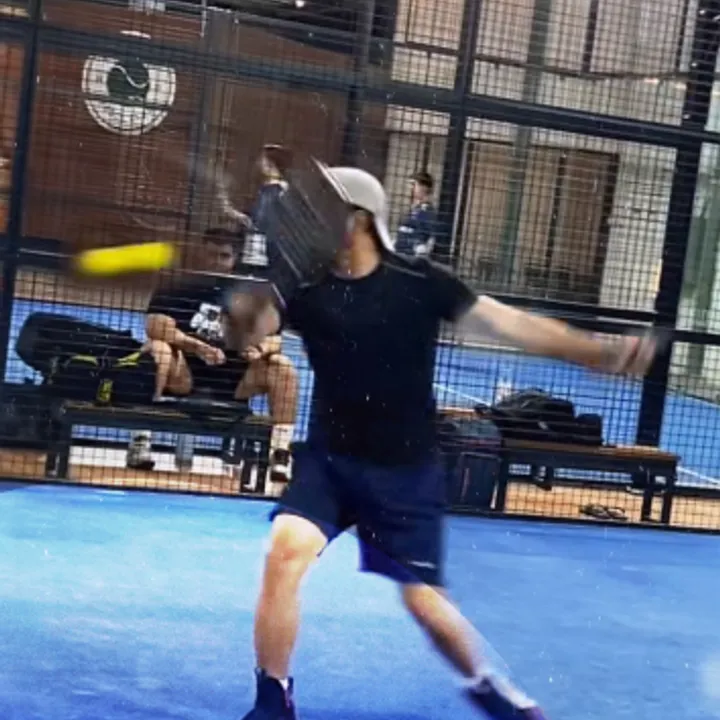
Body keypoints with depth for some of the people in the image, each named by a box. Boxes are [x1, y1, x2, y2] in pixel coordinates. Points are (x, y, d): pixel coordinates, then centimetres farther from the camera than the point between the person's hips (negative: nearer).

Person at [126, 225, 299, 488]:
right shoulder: (178, 289, 0)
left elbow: (272, 339, 3)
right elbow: (155, 327, -17)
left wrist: (260, 348, -23)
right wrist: (197, 346, -31)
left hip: (232, 382, 3)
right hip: (184, 376, -3)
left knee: (283, 366, -16)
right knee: (156, 349, -31)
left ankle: (280, 455, -19)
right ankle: (141, 438, -28)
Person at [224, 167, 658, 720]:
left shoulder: (419, 282, -9)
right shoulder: (306, 288, -5)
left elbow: (508, 324, -10)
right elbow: (248, 324, -21)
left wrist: (600, 352, -18)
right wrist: (246, 307, -44)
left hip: (407, 472, -1)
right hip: (330, 460, 2)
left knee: (424, 601, 5)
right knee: (285, 553, -20)